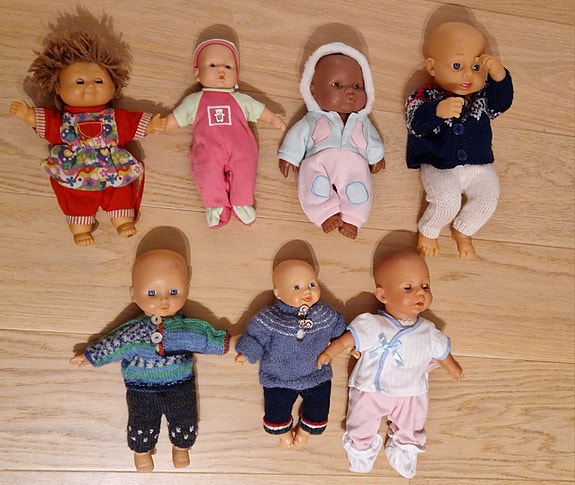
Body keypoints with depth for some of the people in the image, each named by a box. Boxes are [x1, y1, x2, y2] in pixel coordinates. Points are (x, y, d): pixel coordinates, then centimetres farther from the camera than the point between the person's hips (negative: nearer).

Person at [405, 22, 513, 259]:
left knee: (488, 198, -13)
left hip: (478, 166, 5)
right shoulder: (425, 97, -12)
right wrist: (438, 111, -49)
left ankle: (462, 231, 16)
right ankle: (427, 231, 10)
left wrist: (499, 76, -30)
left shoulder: (483, 95, 2)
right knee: (447, 202, -23)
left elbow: (502, 103, -13)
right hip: (439, 168, -4)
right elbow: (417, 124, -29)